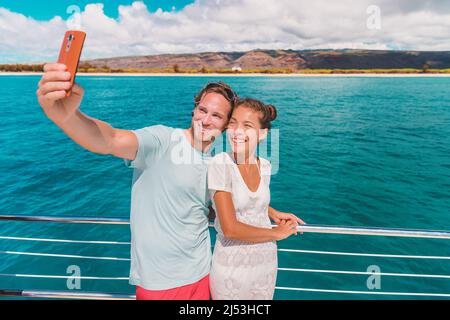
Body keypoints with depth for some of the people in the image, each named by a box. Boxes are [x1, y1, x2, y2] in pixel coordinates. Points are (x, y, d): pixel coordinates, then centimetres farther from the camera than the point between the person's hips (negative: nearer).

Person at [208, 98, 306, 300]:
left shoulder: (265, 166, -3)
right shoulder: (220, 164, -20)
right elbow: (230, 229, -23)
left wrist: (273, 213, -1)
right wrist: (277, 233, -11)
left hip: (267, 261, 5)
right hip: (231, 267, -4)